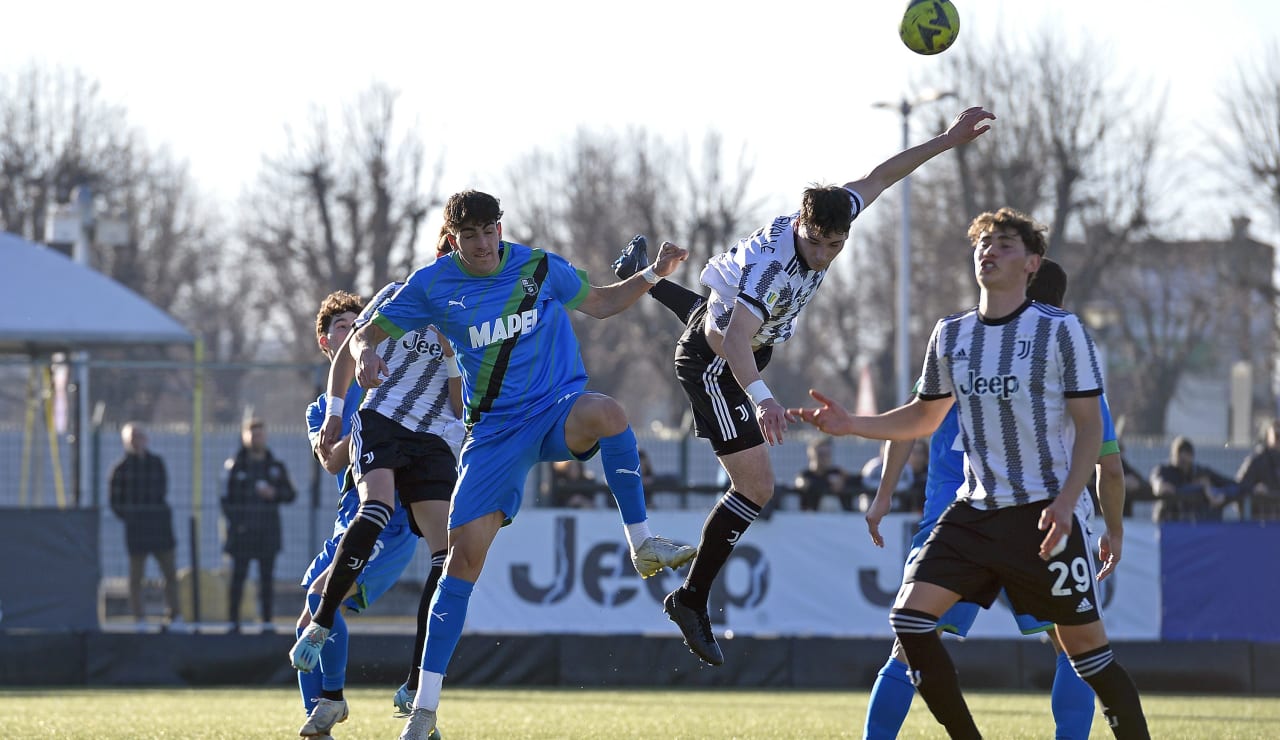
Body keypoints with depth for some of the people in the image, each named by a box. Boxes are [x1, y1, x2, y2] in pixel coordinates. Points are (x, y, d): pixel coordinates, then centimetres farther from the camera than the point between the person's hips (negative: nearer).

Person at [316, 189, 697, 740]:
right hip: (494, 428, 0)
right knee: (464, 552, -11)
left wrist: (653, 275, 3)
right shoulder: (432, 286, 0)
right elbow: (366, 334, 6)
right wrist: (365, 354, -17)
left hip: (561, 410, 0)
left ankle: (643, 547, -24)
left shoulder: (539, 267, 1)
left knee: (605, 411, -39)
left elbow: (598, 304, 17)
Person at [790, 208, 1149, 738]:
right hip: (974, 511, 5)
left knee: (1083, 644, -3)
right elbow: (924, 417, 22)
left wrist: (1066, 501, -18)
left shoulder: (1059, 329, -5)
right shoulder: (951, 335, 9)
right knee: (909, 616, -10)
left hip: (1043, 512, -5)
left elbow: (1089, 424, -5)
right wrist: (851, 424, 8)